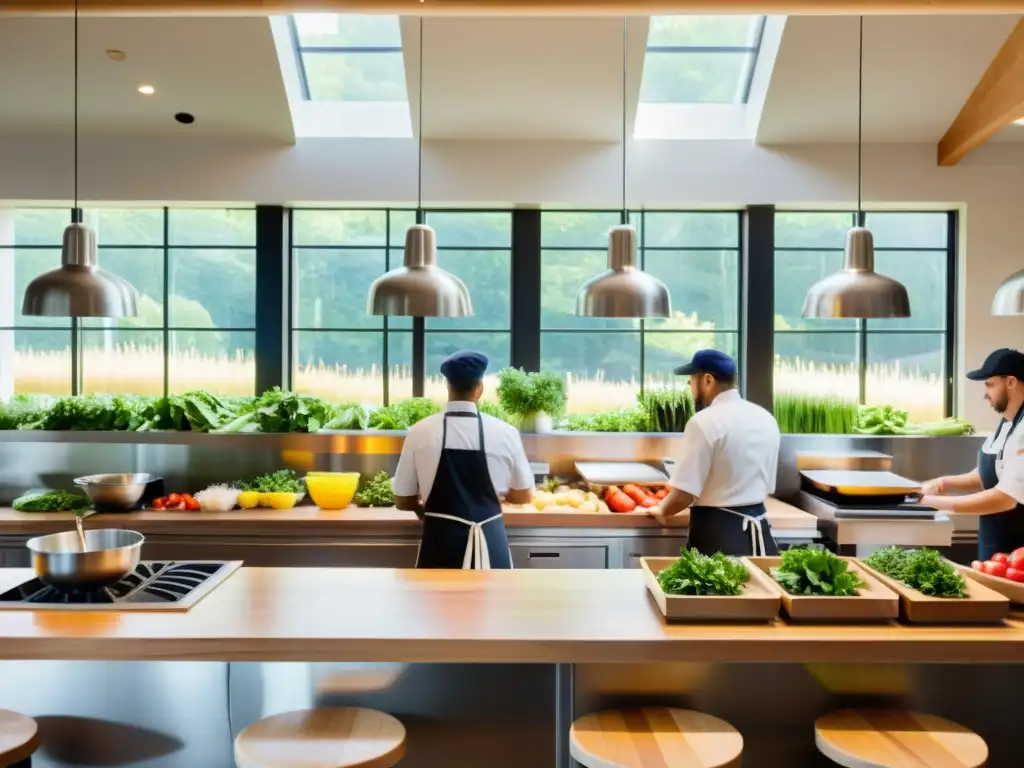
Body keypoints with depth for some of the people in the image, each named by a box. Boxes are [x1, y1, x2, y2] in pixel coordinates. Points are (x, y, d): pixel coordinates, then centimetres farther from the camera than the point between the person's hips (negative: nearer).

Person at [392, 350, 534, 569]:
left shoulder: (420, 433, -7)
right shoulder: (504, 433, -6)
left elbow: (402, 500, 2)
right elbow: (524, 495, 7)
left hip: (441, 540, 0)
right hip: (488, 542, 0)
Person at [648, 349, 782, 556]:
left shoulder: (704, 422, -16)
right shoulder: (766, 419, 7)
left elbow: (685, 493, -17)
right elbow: (767, 487, 15)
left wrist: (662, 510, 2)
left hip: (716, 533, -7)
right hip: (759, 531, 7)